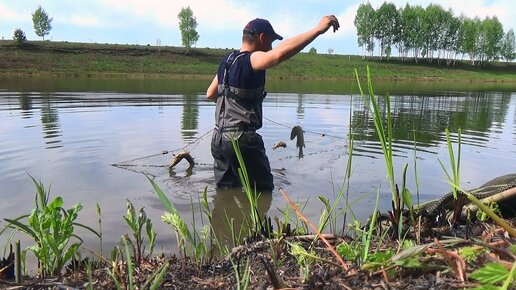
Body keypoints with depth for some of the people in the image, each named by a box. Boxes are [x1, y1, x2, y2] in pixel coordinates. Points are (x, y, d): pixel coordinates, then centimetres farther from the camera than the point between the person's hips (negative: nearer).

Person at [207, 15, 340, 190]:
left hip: (220, 138, 9)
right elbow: (280, 53, -34)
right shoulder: (251, 60, -13)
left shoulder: (227, 61, 13)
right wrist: (319, 29, -30)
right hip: (242, 139, -9)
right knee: (263, 191, 2)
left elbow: (210, 94, 23)